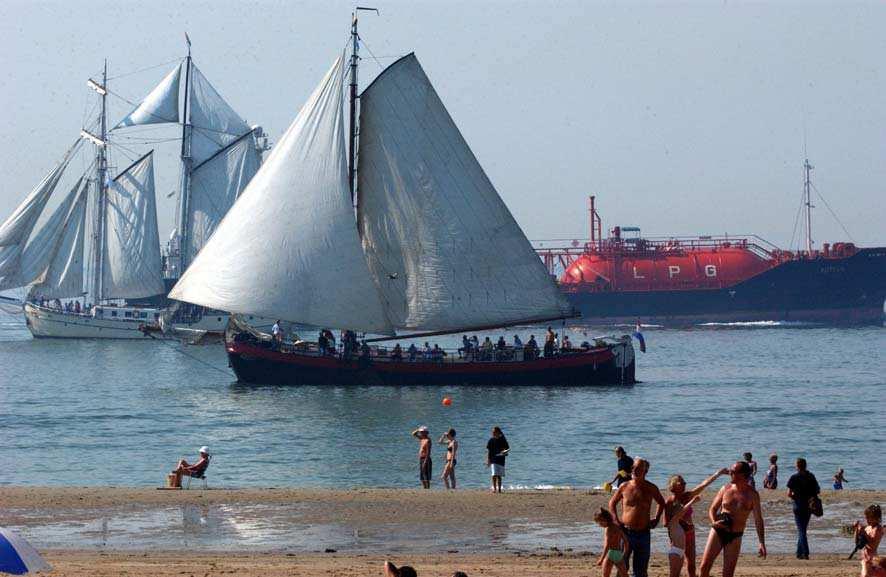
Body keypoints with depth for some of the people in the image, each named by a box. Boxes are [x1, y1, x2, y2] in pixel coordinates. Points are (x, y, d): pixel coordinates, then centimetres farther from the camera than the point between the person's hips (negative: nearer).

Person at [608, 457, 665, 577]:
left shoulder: (651, 488, 1)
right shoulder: (624, 487, -2)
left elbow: (661, 503, 19)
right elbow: (612, 503, 13)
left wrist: (656, 520, 8)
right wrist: (616, 519, 1)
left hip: (643, 533, 1)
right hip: (626, 531, -1)